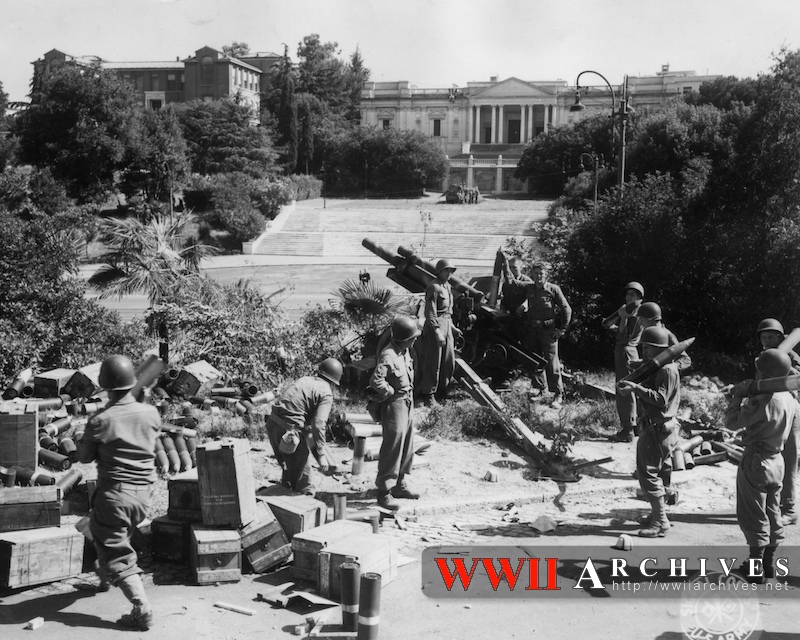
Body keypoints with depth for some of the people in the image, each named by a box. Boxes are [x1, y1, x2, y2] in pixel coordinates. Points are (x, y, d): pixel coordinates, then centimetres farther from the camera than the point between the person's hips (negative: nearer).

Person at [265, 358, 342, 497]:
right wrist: (321, 454, -13)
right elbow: (318, 424, -15)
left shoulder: (305, 379, 16)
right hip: (288, 429, -8)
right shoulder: (326, 394, -5)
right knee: (302, 468, 6)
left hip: (272, 422, 8)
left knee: (288, 463, 26)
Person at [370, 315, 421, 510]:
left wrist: (409, 395, 12)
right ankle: (384, 491, 6)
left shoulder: (405, 351, 6)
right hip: (394, 405, -9)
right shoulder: (388, 355, -23)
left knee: (407, 447, 17)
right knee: (392, 448, -3)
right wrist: (391, 392, -19)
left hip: (408, 403, 9)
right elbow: (376, 380, -34)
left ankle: (399, 485, 31)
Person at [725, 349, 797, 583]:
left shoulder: (761, 400, -25)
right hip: (777, 460, 7)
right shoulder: (789, 399, -1)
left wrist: (737, 396, -9)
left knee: (753, 515, 3)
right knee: (773, 513, 17)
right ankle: (769, 562, 27)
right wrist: (746, 396, 4)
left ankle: (756, 566, 8)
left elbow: (733, 423, -19)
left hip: (756, 461, -7)